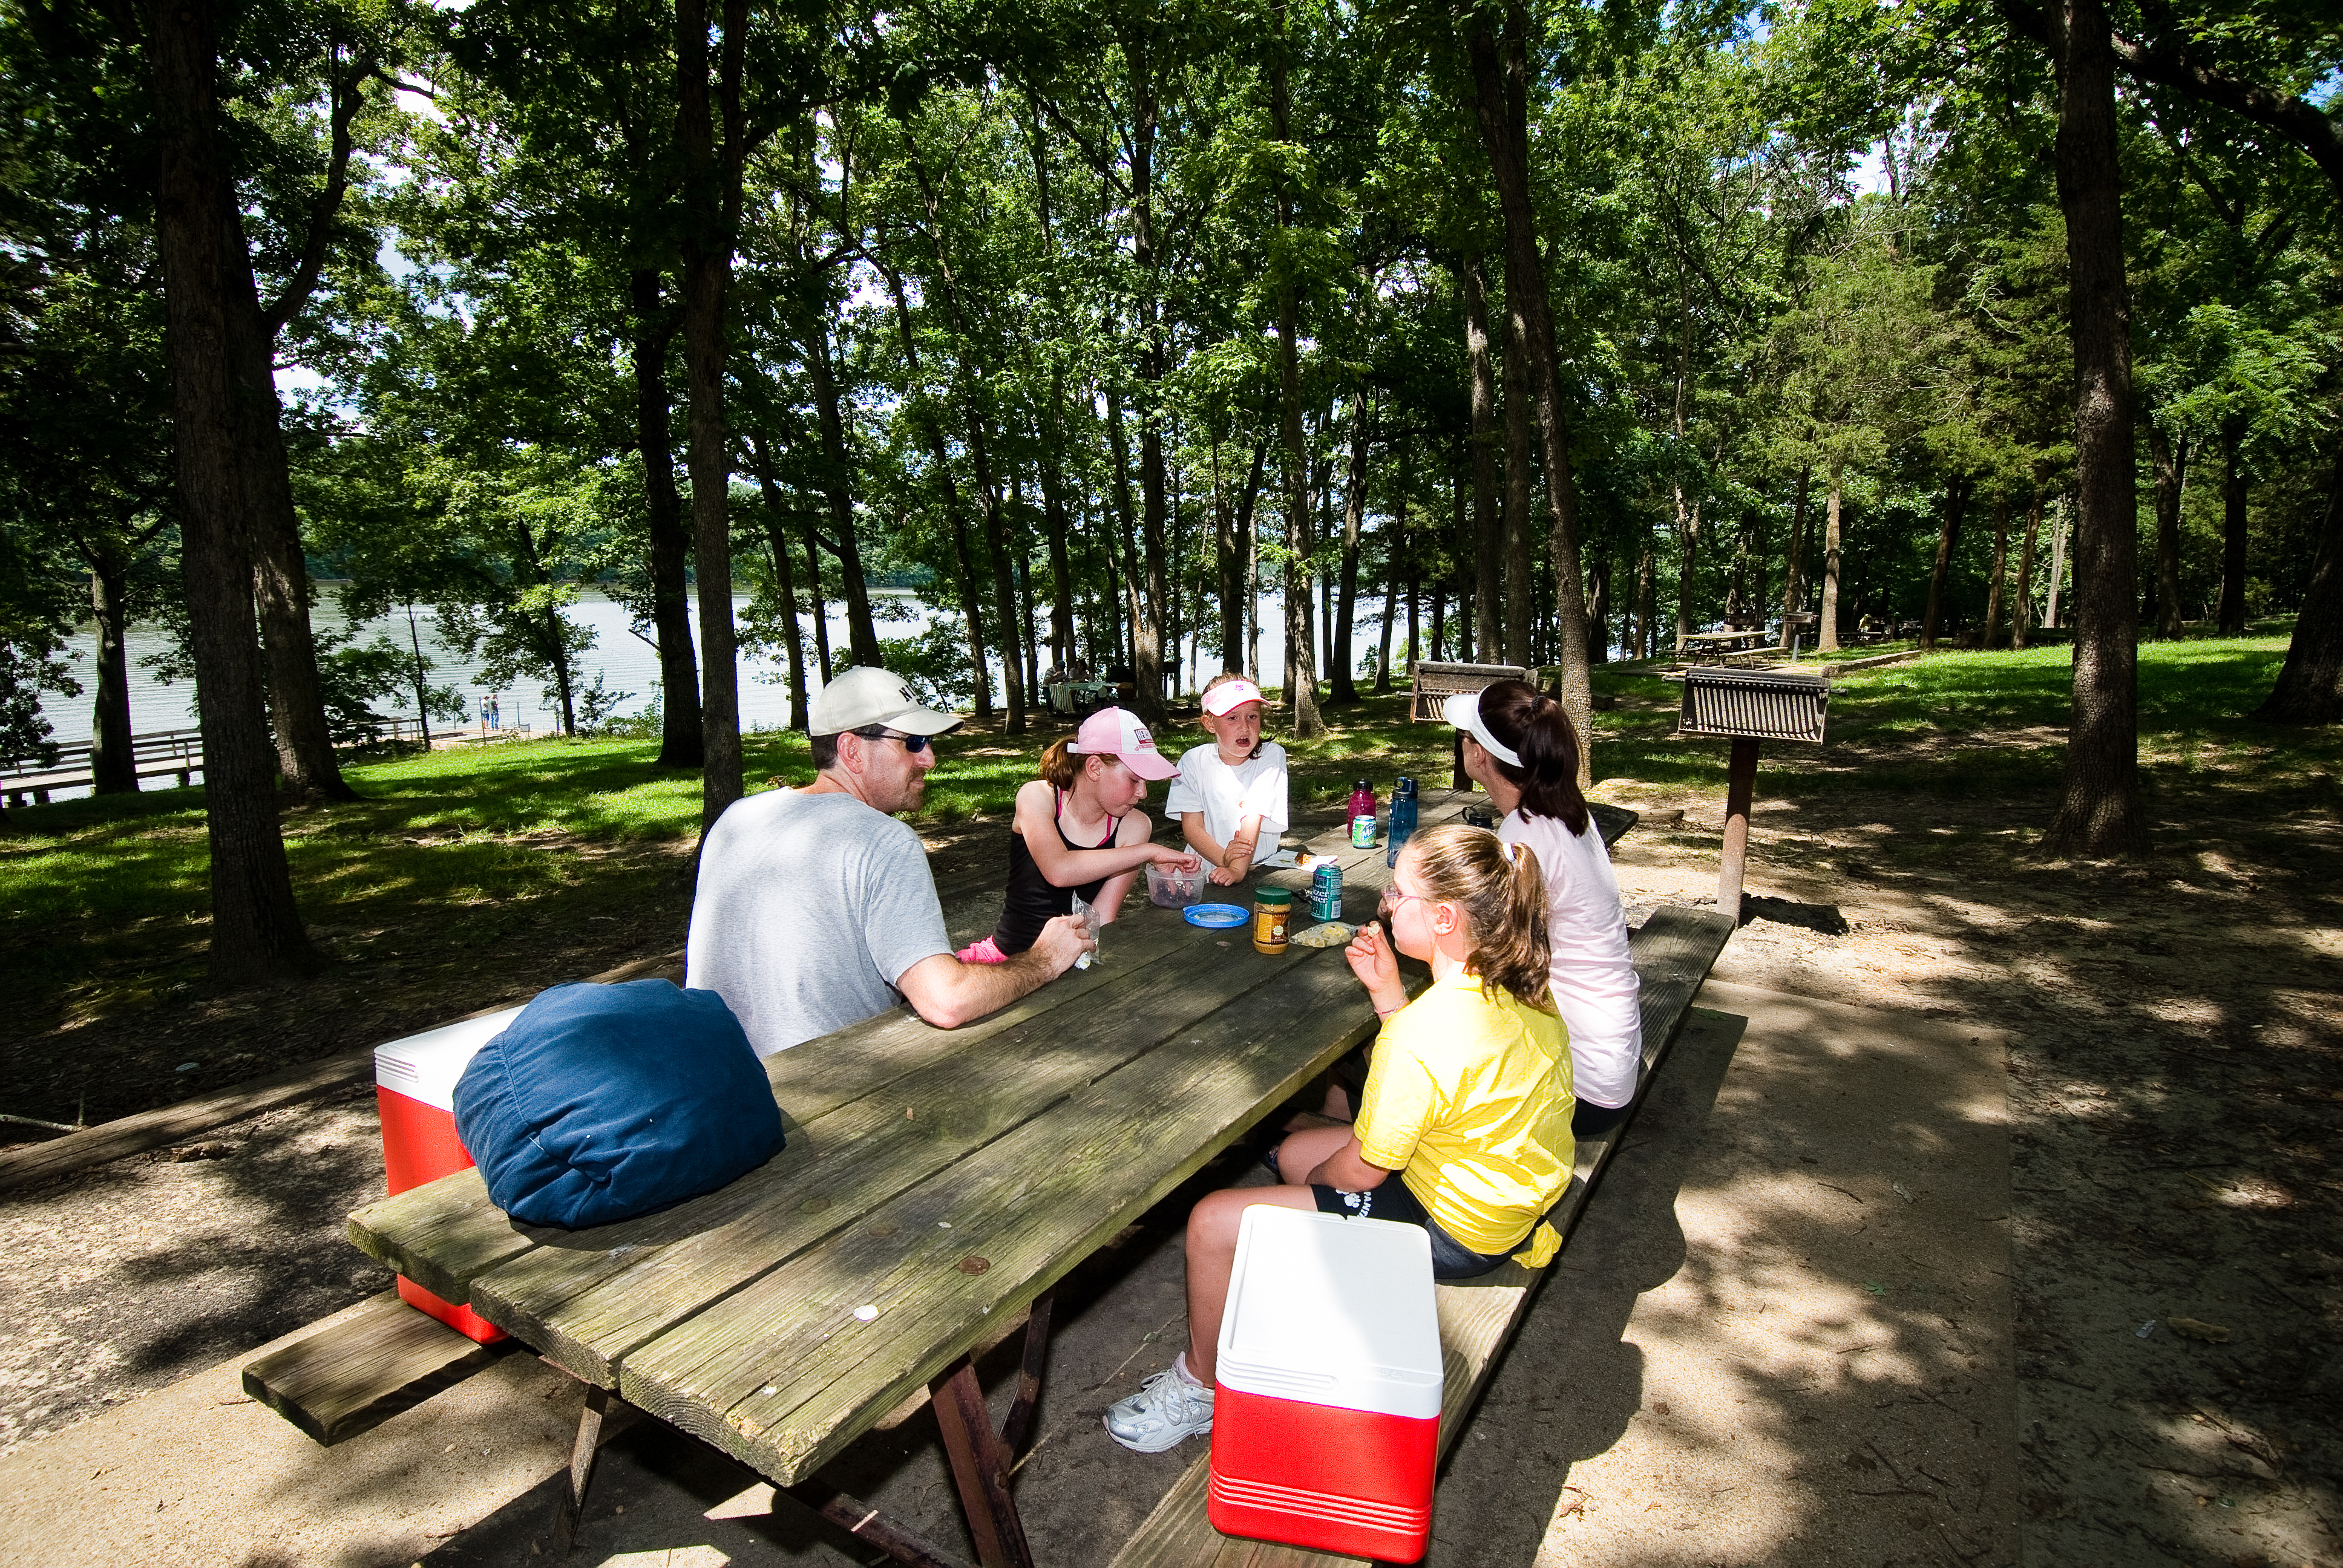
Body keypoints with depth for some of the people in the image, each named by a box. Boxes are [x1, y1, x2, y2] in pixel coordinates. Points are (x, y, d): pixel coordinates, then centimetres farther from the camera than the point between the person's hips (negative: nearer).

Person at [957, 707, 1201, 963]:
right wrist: (1149, 851, -25)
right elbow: (1058, 872, -28)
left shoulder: (1133, 827, -3)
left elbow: (1102, 918, -9)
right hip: (1010, 955, -2)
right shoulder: (1037, 797, -9)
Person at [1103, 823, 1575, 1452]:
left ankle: (1199, 1385, 19)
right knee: (1293, 1151, 24)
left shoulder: (1421, 1033, -33)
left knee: (1212, 1223, -6)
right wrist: (1388, 992, -4)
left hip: (1453, 1229, -9)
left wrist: (1310, 1183, 2)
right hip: (1509, 1180, 10)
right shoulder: (1523, 986, -6)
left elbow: (1360, 1170, -20)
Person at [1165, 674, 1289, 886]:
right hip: (1206, 866, 1)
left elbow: (1252, 819, -15)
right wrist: (1224, 858, -21)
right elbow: (1192, 825, -4)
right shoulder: (1194, 761, 0)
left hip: (1259, 869, -1)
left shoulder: (1271, 755, -5)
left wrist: (1237, 869, -28)